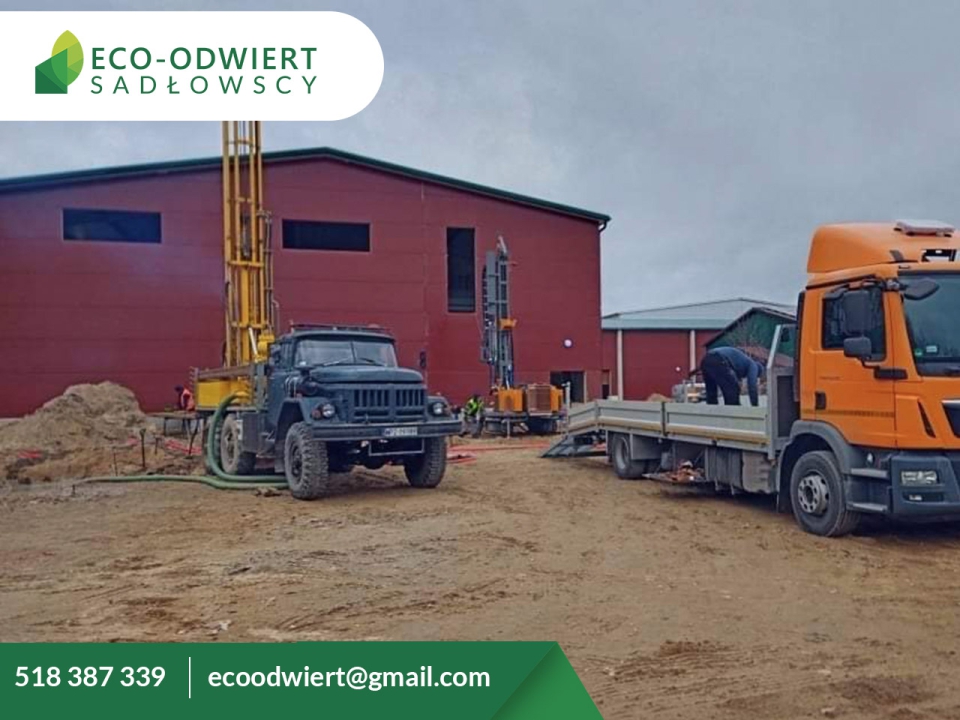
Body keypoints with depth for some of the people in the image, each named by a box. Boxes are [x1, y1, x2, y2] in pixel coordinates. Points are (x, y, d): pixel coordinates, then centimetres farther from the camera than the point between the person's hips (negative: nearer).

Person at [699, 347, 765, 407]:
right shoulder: (753, 365, 19)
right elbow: (752, 387, 6)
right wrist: (755, 407, 10)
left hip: (706, 360, 9)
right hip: (719, 362, -9)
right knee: (733, 391, 4)